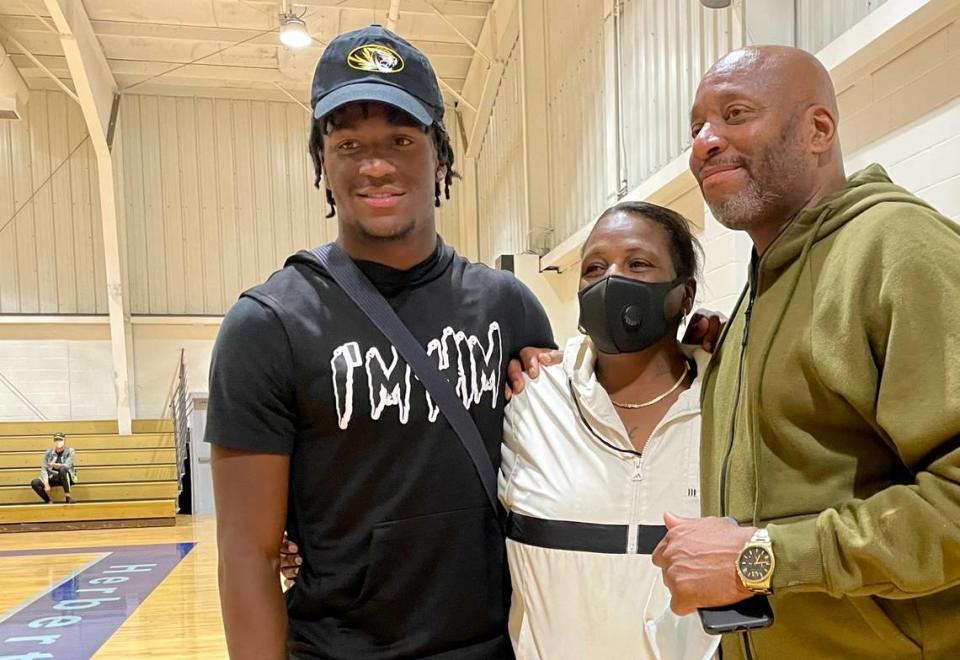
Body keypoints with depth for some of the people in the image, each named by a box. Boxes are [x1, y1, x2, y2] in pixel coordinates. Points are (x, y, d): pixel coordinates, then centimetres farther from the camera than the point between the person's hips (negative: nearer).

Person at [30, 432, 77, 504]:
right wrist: (46, 484, -19)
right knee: (34, 483, -21)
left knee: (62, 469, -37)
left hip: (66, 478, -3)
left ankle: (68, 496, -26)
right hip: (53, 478, 3)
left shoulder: (70, 451, -5)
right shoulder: (49, 452, 2)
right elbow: (44, 469, -4)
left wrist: (55, 465, -39)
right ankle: (49, 501, -6)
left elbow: (67, 466, -20)